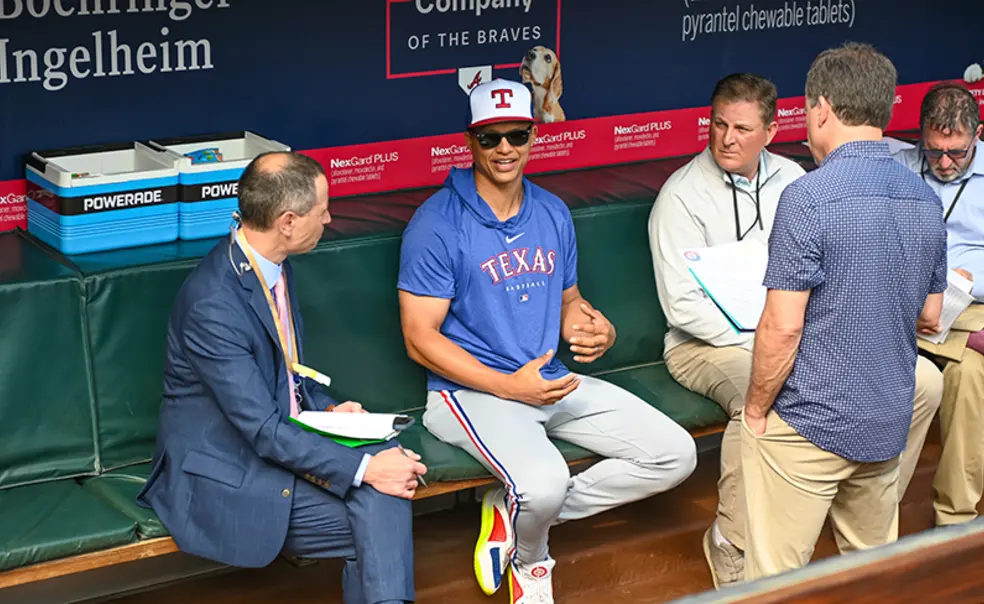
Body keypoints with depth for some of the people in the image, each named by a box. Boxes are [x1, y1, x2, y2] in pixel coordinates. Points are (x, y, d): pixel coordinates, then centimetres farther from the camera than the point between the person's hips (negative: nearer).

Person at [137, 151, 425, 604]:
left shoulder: (272, 265, 3)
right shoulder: (213, 304, -25)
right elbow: (265, 431, -24)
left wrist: (326, 409, 2)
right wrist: (364, 469, -23)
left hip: (282, 441, 8)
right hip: (225, 475, -8)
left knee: (384, 458, -19)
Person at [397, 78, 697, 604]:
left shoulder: (553, 214, 10)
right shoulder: (437, 224, -10)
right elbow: (420, 339, -12)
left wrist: (599, 332, -6)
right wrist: (510, 386, -19)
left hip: (553, 382, 7)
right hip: (472, 390, -7)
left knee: (675, 455, -3)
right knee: (544, 482, -35)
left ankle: (513, 513, 1)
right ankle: (531, 560, 4)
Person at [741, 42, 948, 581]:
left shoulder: (808, 198, -18)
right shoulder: (925, 199, 4)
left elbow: (782, 327, -20)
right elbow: (929, 317, 14)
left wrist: (755, 409, -7)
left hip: (809, 426, -7)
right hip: (888, 424, 7)